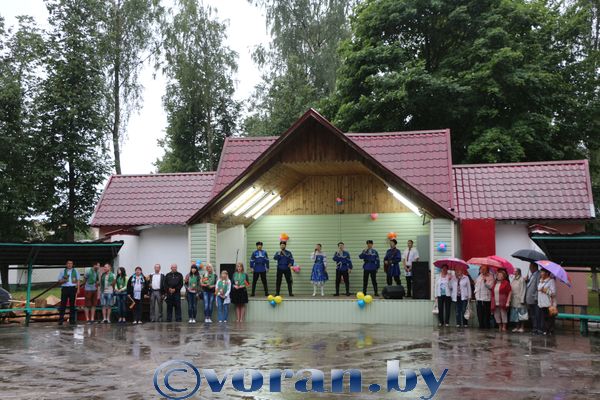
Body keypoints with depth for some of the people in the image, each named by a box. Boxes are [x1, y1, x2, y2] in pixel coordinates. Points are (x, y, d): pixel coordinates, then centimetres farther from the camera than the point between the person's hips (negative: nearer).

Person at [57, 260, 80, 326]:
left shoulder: (75, 271, 13)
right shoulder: (63, 271, 12)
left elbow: (78, 281, 10)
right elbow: (59, 281, 11)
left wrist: (78, 289, -1)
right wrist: (63, 280, -11)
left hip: (72, 288, 1)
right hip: (65, 288, 0)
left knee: (72, 304, 2)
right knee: (63, 304, -5)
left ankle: (72, 320, 5)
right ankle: (61, 319, -4)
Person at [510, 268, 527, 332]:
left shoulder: (521, 279, -9)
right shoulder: (513, 279, 12)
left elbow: (523, 290, -11)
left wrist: (522, 300, -14)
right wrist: (510, 298, 8)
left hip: (519, 299, -7)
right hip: (513, 299, 7)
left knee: (520, 314, -2)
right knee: (515, 314, 9)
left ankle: (521, 327, 5)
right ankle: (517, 327, 15)